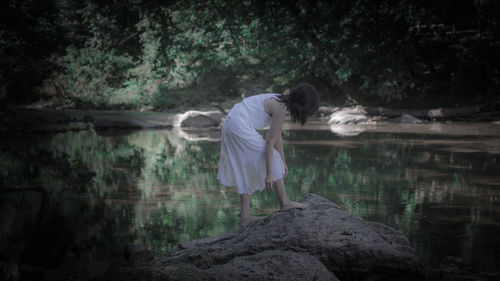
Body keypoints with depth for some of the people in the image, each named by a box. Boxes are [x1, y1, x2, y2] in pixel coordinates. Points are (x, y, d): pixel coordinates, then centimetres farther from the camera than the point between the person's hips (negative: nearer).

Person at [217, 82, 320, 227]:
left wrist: (283, 161, 27)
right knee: (272, 160, -2)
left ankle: (245, 216, 13)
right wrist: (269, 173, -15)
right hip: (239, 127, -10)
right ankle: (284, 202, 9)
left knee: (248, 171, 13)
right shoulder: (280, 109, -17)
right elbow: (270, 142, -17)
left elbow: (277, 136, 20)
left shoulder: (281, 102, 11)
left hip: (231, 125, 10)